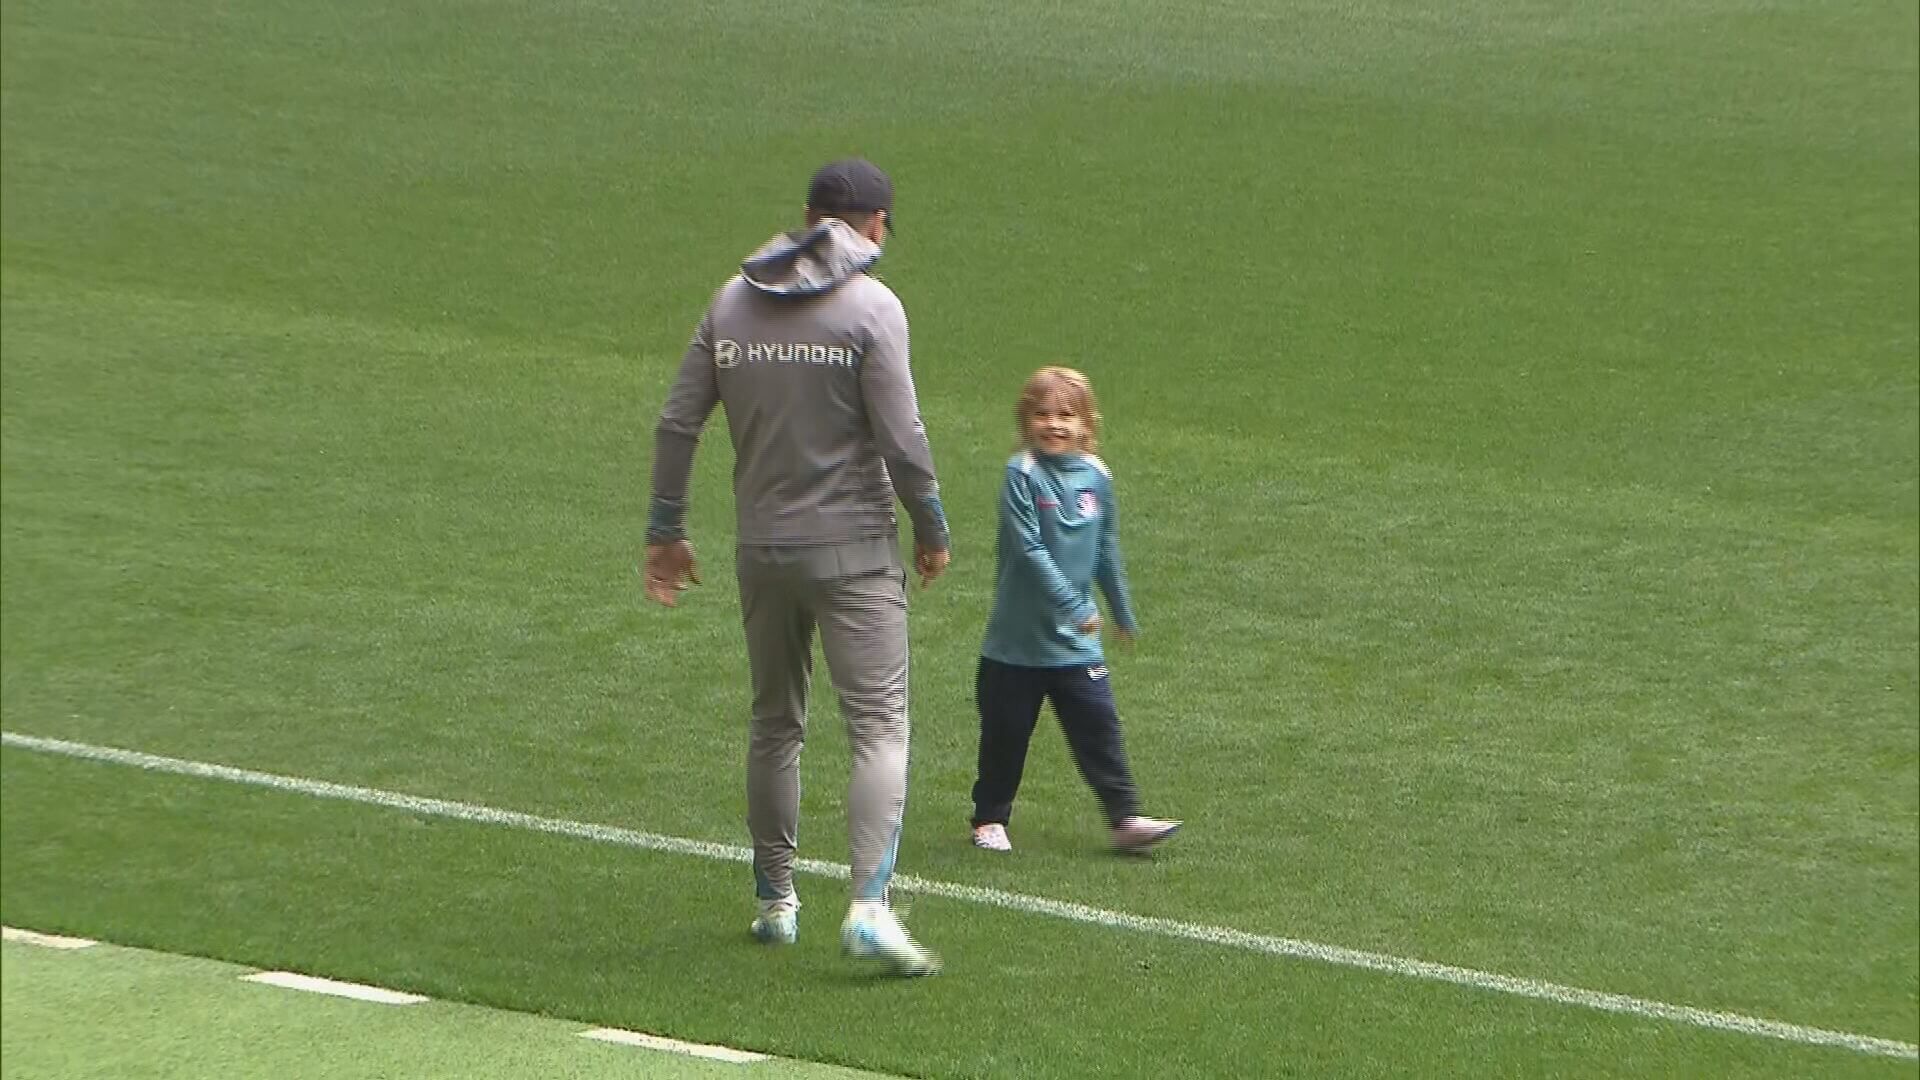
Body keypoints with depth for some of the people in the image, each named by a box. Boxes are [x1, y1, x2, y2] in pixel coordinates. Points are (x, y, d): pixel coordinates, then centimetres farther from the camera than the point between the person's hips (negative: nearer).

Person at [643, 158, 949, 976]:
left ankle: (775, 901, 25)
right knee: (879, 726, -7)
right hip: (853, 549, -5)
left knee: (775, 725, 19)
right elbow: (901, 438, -12)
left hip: (762, 551, 5)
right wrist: (932, 529, 2)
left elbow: (677, 423, 8)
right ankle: (869, 905, -22)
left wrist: (665, 531, 17)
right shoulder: (870, 307, -10)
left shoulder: (734, 301, 6)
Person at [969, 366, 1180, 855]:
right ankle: (990, 819, 21)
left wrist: (1122, 613, 23)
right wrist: (1074, 606, -23)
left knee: (1099, 727, -1)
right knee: (1006, 733, 7)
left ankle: (1125, 818, 1)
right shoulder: (1022, 475, -13)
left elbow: (1106, 550, 16)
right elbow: (1029, 549, -20)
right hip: (1018, 637, -4)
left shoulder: (1095, 476, 3)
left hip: (1077, 644, 4)